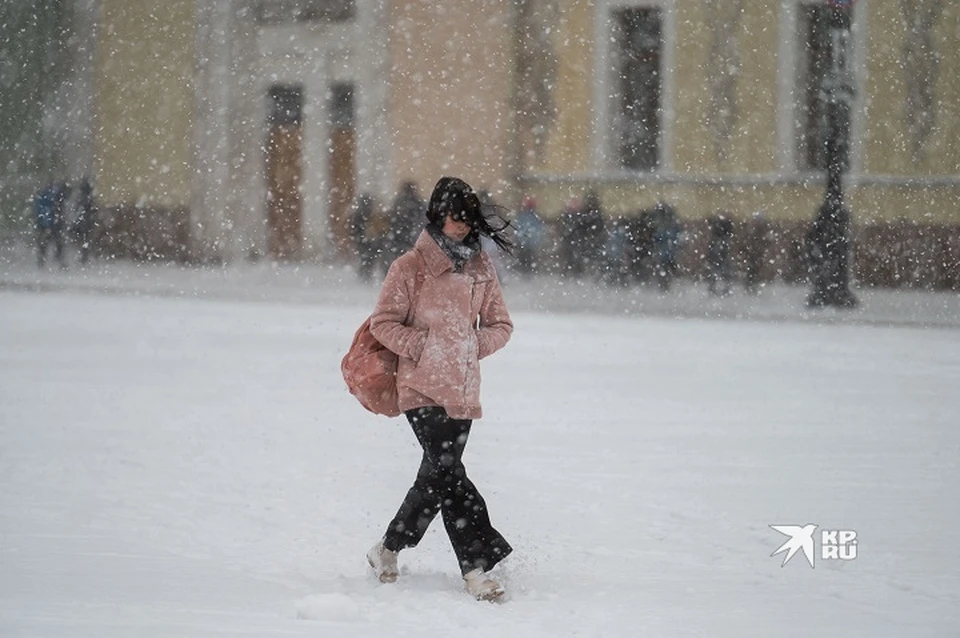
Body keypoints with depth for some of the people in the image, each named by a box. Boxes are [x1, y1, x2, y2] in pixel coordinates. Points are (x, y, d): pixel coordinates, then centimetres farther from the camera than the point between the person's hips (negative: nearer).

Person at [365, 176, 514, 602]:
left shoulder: (481, 268, 10)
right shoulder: (411, 267, -4)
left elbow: (500, 325, 16)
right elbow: (383, 323, -2)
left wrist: (474, 344, -1)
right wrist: (423, 345, -11)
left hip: (462, 389, 5)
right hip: (422, 389, -5)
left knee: (436, 477, 10)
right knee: (448, 474, -14)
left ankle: (387, 550, 27)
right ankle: (477, 567, -16)